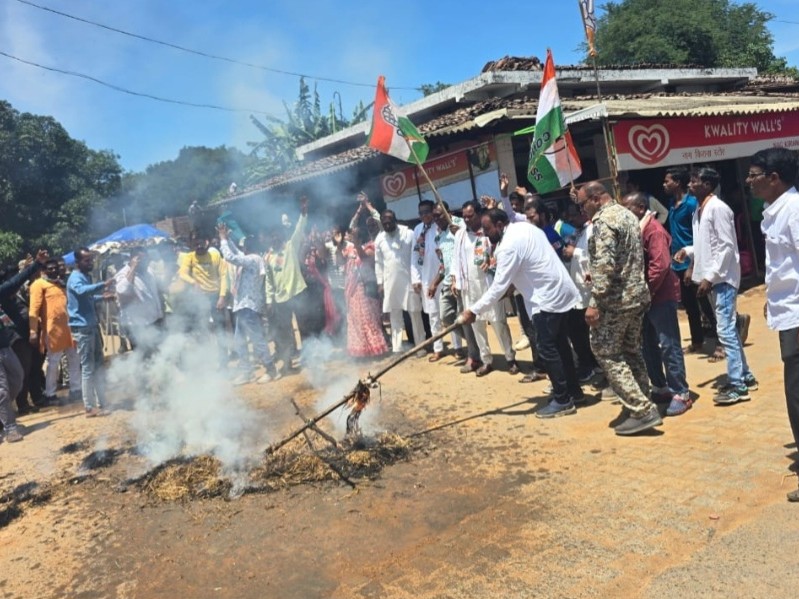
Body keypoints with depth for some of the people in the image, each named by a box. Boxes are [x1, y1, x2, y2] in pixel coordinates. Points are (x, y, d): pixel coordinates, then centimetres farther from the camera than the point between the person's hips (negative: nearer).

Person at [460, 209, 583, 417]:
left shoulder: (508, 246, -21)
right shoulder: (524, 227, 8)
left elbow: (498, 286, -21)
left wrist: (474, 310, -16)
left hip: (548, 298, -10)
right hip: (561, 291, 10)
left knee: (547, 349, -4)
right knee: (559, 344, 18)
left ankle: (562, 400, 1)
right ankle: (573, 390, 28)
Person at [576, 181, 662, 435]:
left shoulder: (604, 220, -15)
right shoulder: (628, 215, 16)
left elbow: (604, 264, -24)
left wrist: (594, 302, -24)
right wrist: (596, 277, 21)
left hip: (616, 299, -10)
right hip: (638, 294, 10)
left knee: (606, 353, -3)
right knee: (631, 351, 16)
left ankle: (642, 411, -5)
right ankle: (641, 405, 21)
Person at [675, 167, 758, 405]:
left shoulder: (718, 208, -14)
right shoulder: (699, 210, 12)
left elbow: (726, 246, -18)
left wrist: (710, 276, -21)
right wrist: (688, 250, 3)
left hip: (722, 278, -9)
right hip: (712, 277, 9)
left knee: (725, 330, -8)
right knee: (729, 329, 15)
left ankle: (737, 386, -1)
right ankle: (744, 376, 25)